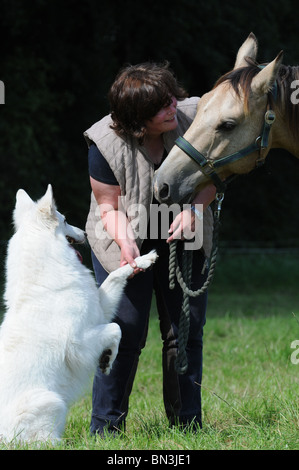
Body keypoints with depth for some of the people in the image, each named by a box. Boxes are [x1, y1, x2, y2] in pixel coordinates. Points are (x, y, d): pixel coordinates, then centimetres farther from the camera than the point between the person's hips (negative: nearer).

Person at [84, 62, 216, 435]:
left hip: (182, 239, 3)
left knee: (187, 331, 5)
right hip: (127, 243, -3)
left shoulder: (193, 116, -16)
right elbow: (109, 205, -12)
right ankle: (106, 426, 3)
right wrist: (123, 240, -31)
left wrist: (193, 208, -22)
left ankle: (186, 423, 16)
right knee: (125, 333, -8)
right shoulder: (106, 142, -23)